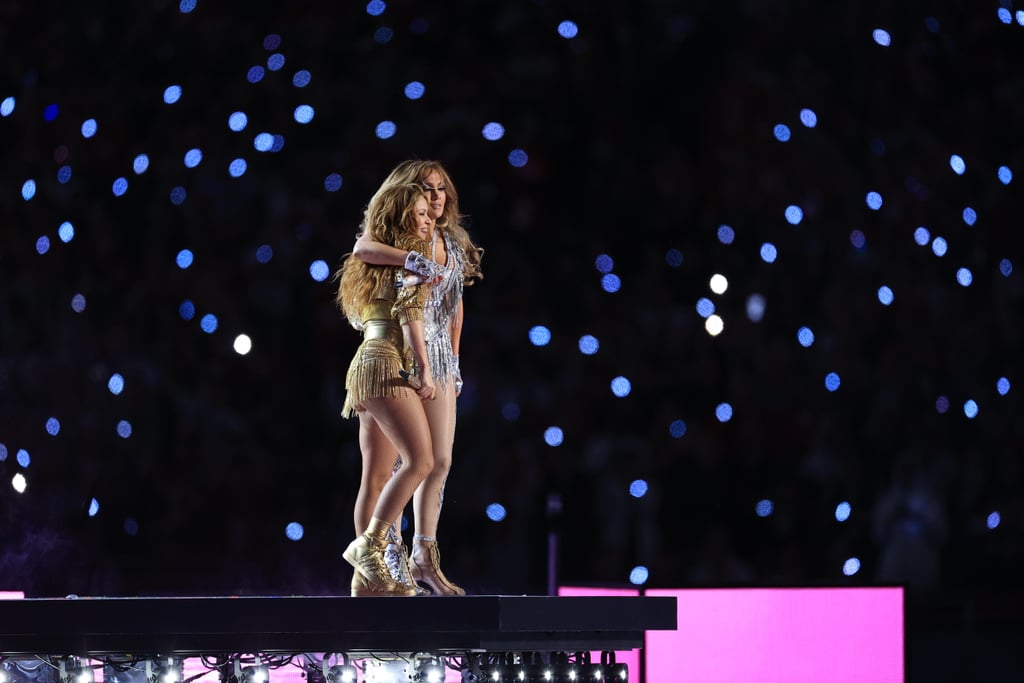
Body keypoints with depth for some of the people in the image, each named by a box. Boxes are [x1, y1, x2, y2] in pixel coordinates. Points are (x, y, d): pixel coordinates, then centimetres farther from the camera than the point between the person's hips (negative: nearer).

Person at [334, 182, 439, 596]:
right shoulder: (409, 257, -4)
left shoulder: (372, 261, 21)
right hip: (389, 364, -9)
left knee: (377, 473, 5)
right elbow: (409, 316, -15)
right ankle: (367, 545, -22)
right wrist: (423, 369, -20)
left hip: (366, 364, 9)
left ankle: (368, 577, 2)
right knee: (420, 460, -16)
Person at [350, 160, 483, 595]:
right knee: (390, 460, -3)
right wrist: (413, 260, -44)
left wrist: (454, 358, 19)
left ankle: (424, 557, 10)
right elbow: (362, 248, -32)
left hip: (437, 359, 6)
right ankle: (393, 549, 7)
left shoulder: (455, 244, 12)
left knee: (439, 461, 3)